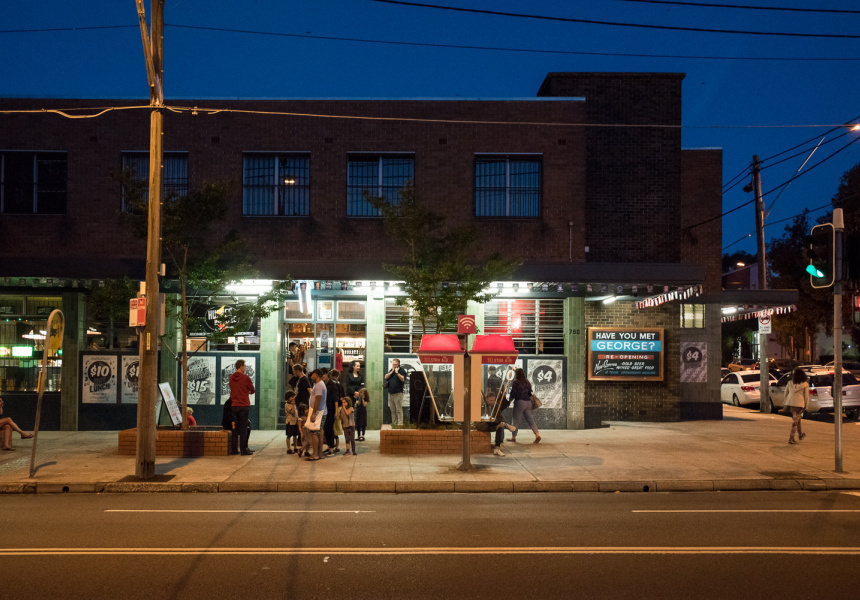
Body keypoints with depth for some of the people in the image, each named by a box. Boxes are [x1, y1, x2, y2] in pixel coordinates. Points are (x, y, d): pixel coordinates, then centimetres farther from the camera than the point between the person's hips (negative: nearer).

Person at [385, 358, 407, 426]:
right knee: (393, 410, 10)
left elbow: (403, 379, -17)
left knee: (399, 410, -7)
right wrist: (392, 372, -2)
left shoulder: (402, 370, -3)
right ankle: (394, 423, 15)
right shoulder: (391, 370, 17)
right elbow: (386, 377, 8)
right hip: (390, 393, 7)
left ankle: (400, 424, -6)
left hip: (398, 393, -7)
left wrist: (397, 372, -20)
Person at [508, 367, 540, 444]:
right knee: (530, 420, 5)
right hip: (528, 402, 6)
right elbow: (530, 393, 14)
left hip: (519, 402, -6)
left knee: (516, 420, 3)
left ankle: (513, 437, 10)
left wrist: (510, 401, 7)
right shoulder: (527, 382, 11)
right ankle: (537, 435, -7)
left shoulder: (516, 382, -8)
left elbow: (513, 394, -8)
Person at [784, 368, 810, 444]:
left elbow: (786, 393, 12)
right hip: (799, 403, -4)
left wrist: (786, 403, 21)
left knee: (797, 418, 23)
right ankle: (791, 438, -7)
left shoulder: (790, 383, 6)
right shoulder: (805, 385, -5)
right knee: (795, 420, -2)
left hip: (790, 403, 4)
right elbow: (806, 396, -3)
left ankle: (800, 434, 37)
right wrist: (806, 406, 6)